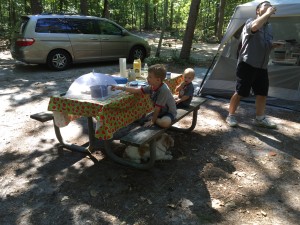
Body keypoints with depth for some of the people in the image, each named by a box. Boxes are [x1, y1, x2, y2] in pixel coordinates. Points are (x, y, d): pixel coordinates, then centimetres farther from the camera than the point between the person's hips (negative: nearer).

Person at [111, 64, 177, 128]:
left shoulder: (163, 90, -32)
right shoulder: (151, 87, -8)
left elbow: (157, 107, -26)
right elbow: (136, 90, -6)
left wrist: (152, 121, -19)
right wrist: (120, 88, -11)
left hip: (169, 112, -6)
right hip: (160, 112, 6)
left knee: (165, 123, -35)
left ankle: (154, 119, -9)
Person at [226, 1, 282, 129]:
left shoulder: (269, 28, 18)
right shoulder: (250, 22, -5)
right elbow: (255, 27, -31)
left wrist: (275, 45, 7)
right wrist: (268, 13, -18)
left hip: (262, 67, 8)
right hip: (247, 64, -7)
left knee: (262, 93, 9)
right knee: (240, 92, -3)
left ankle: (260, 118, 21)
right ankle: (230, 116, 11)